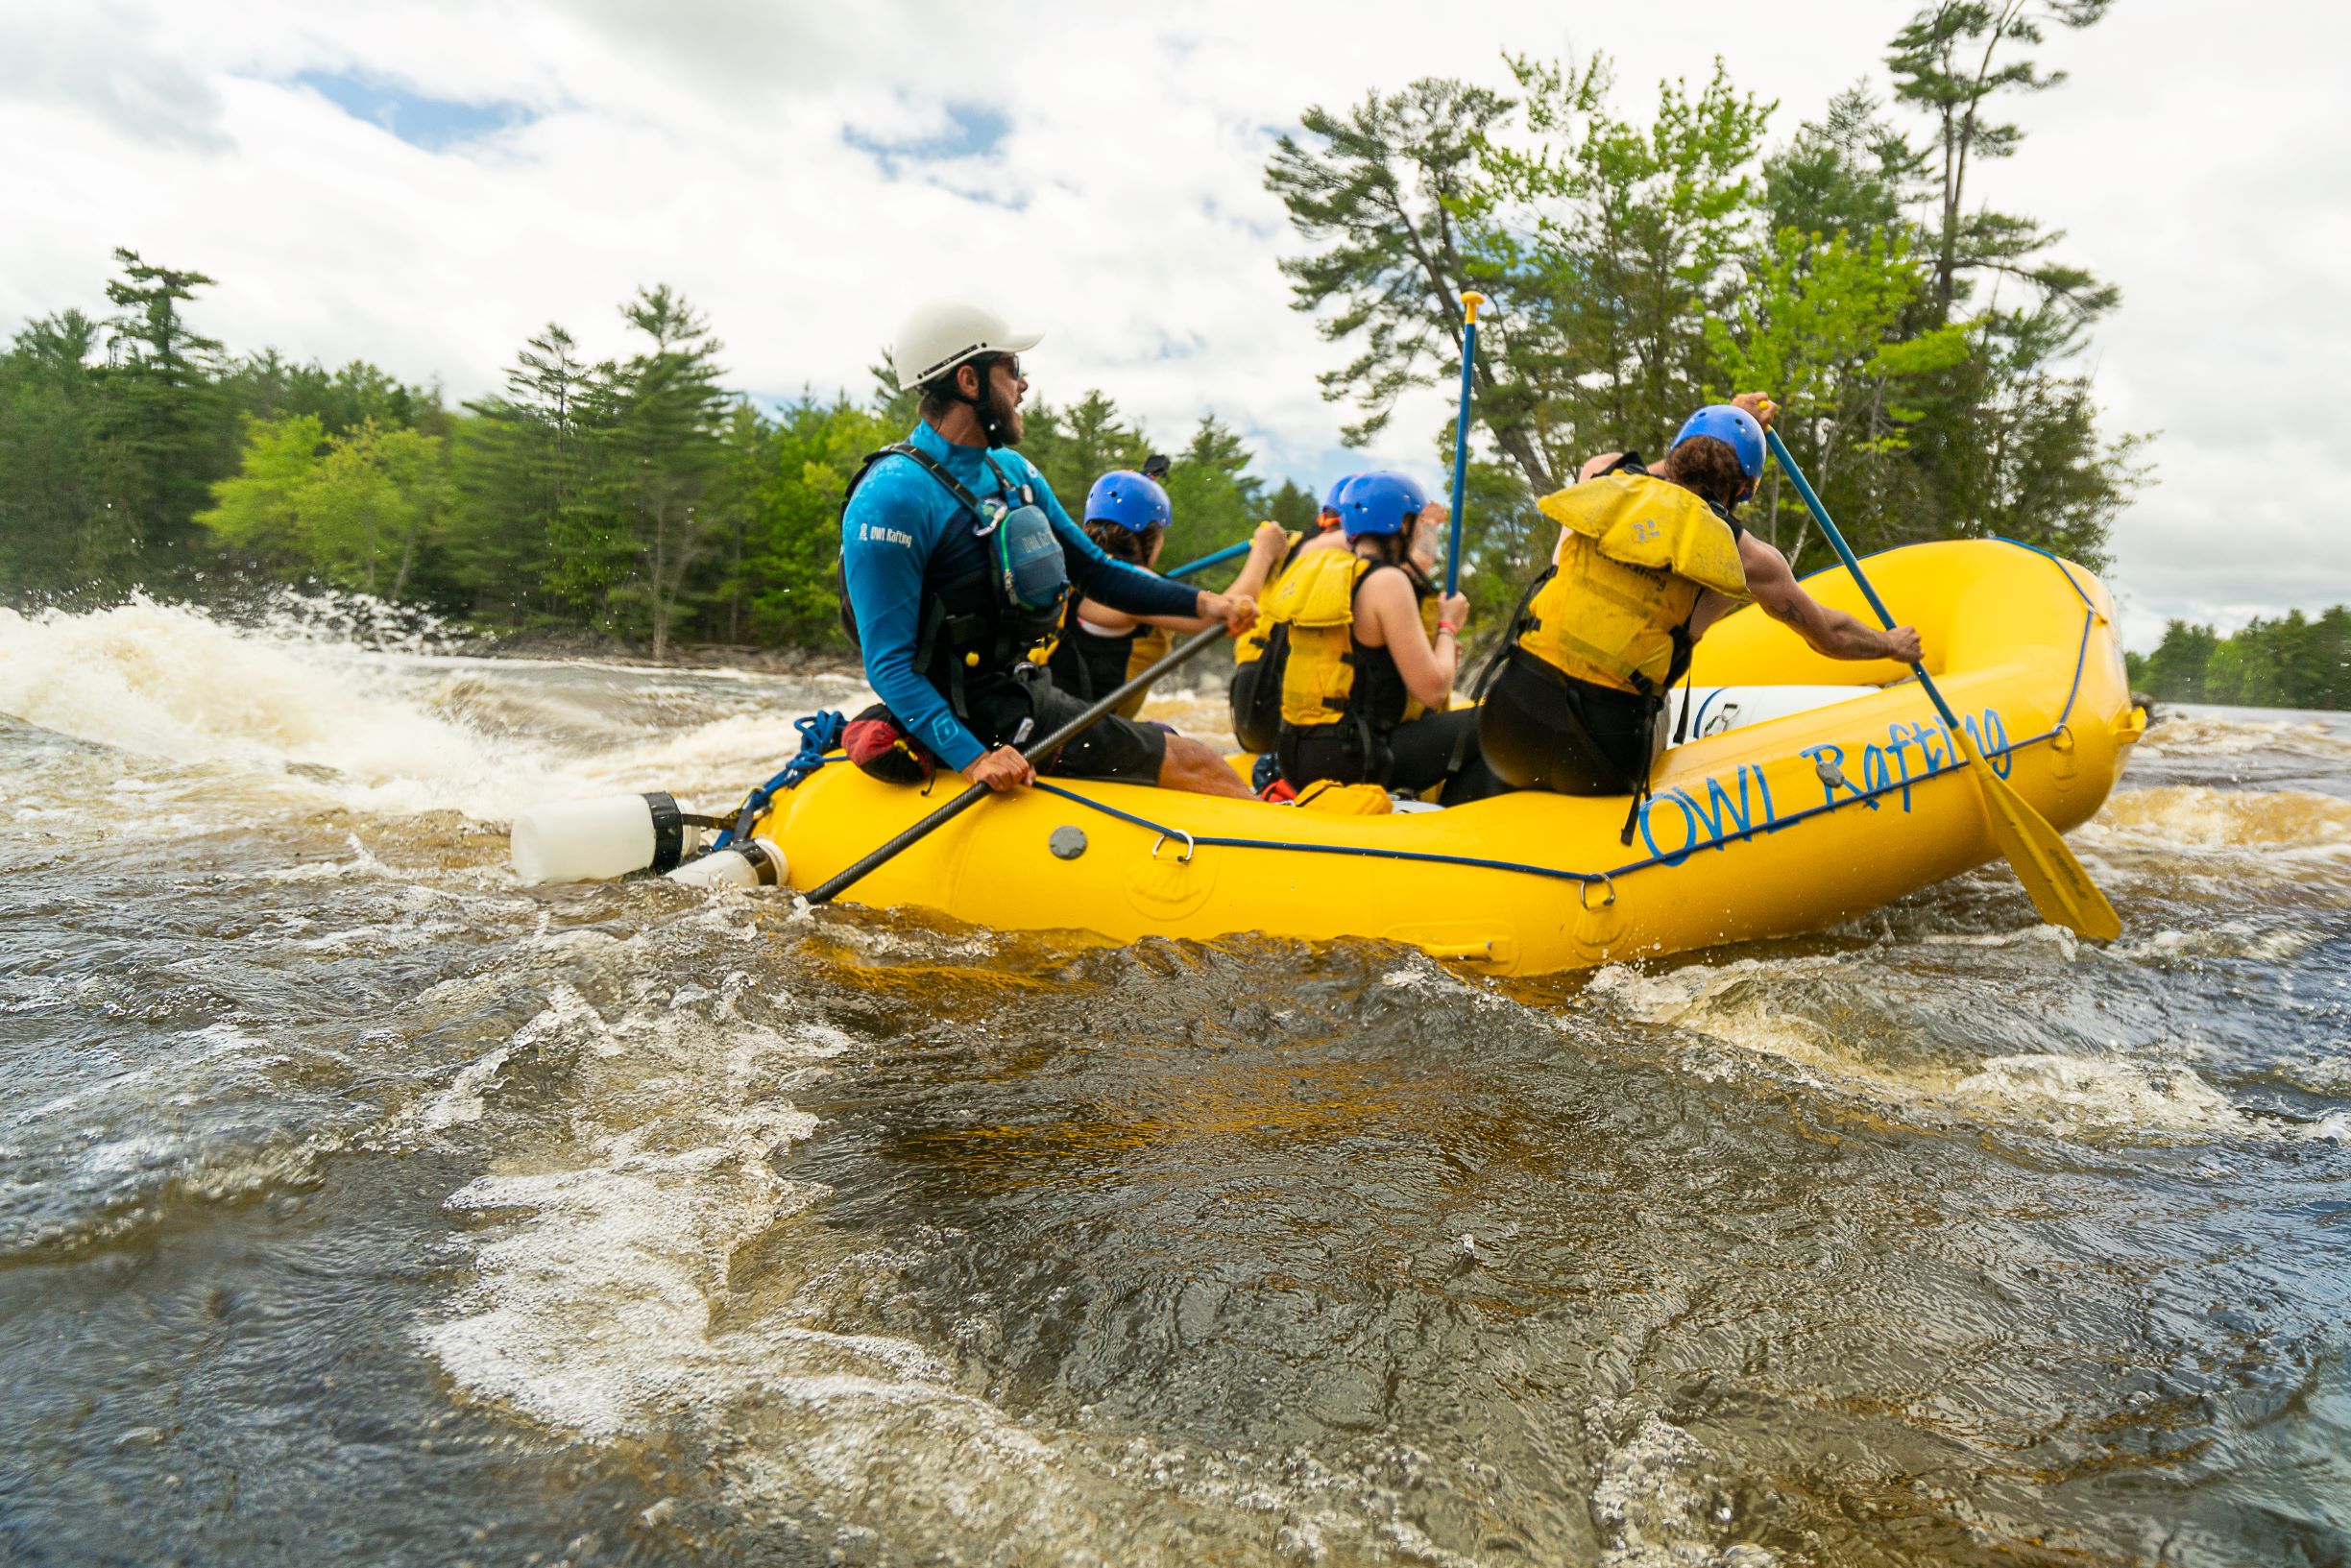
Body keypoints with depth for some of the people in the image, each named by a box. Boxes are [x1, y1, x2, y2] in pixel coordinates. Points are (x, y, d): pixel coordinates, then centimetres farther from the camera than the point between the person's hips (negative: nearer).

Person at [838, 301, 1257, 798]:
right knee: (1193, 765, -8)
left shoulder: (1013, 471, 10)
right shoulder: (892, 496, -17)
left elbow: (1092, 570, 17)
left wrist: (1200, 602, 3)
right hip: (982, 725, -9)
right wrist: (973, 758, -32)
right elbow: (888, 665, -20)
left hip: (1031, 696, 9)